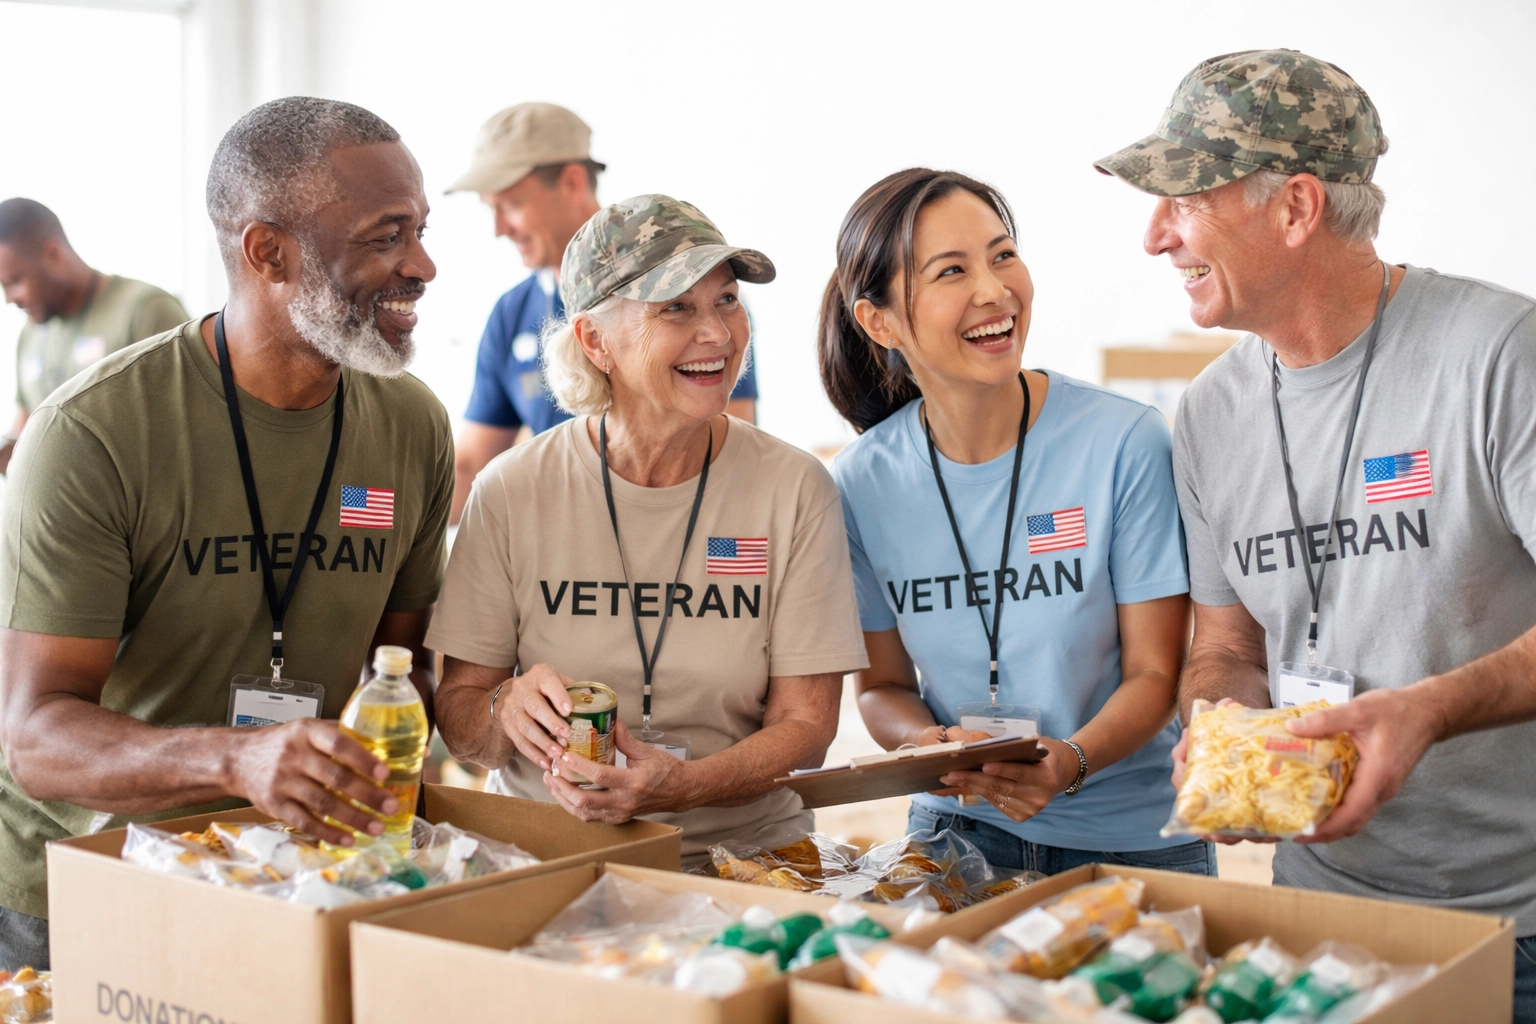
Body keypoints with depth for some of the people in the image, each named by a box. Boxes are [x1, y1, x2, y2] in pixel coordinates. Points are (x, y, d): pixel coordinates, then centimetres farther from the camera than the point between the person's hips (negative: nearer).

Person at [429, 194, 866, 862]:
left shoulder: (794, 488, -1)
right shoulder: (513, 491, -1)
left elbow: (806, 724, -1)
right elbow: (456, 710, 5)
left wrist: (680, 786, -20)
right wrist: (506, 713, -19)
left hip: (740, 851, -2)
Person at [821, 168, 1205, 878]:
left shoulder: (1126, 442, -11)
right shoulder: (864, 482, -4)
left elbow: (1155, 673, -6)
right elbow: (882, 684, 7)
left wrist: (1069, 760, -25)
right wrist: (932, 744, -15)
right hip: (958, 825, 2)